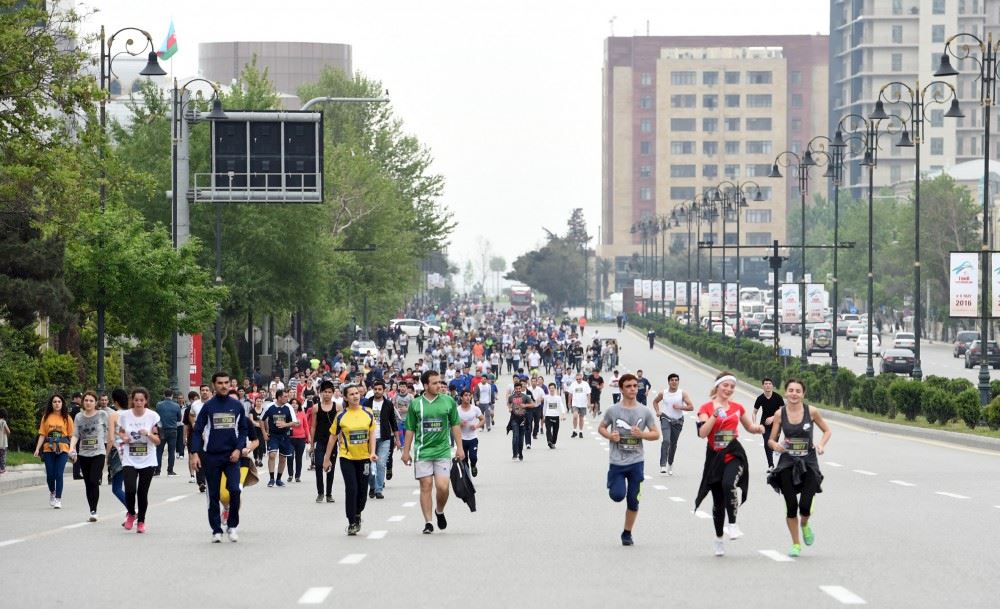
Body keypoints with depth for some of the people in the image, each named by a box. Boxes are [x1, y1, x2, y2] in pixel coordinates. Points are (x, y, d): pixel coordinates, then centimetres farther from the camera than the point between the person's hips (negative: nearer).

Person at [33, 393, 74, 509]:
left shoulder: (66, 418, 3)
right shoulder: (46, 417, 7)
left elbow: (71, 435, 4)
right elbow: (42, 435, 7)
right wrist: (37, 449, -2)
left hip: (62, 449, -2)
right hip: (48, 449, 2)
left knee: (59, 474, -8)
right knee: (50, 474, 3)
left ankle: (58, 499, -2)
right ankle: (52, 492, 31)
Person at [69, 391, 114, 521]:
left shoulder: (102, 415, -1)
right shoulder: (79, 417, 6)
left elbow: (109, 431, 6)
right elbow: (75, 435, 1)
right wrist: (72, 448, -16)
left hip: (98, 453, -4)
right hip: (83, 454, 4)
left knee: (94, 481, -16)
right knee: (88, 484, 7)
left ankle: (94, 511, -14)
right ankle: (92, 511, 15)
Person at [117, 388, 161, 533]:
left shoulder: (153, 416, -4)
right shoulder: (124, 415, -1)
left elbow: (157, 441, -2)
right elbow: (120, 432, 17)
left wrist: (148, 434, -21)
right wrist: (123, 437, -5)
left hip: (147, 461, 0)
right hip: (129, 460, 0)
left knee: (143, 492, 1)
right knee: (130, 490, -15)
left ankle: (141, 521, 20)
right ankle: (131, 514, 14)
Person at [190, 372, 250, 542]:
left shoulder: (237, 405, 4)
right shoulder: (208, 406, 0)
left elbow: (243, 429, 9)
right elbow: (197, 430, 0)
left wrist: (239, 449, -5)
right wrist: (195, 453, -10)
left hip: (232, 456, 0)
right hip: (211, 456, 0)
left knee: (235, 489, -14)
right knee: (213, 495, 4)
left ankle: (232, 525, 3)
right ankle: (216, 530, 13)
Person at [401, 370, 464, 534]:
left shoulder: (449, 401, 4)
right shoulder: (415, 404, 3)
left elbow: (455, 426, 10)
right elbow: (410, 429, 9)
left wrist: (459, 447, 5)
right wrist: (406, 451, 8)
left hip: (443, 451, 0)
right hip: (422, 451, 0)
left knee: (443, 486, -9)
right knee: (426, 486, -2)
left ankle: (440, 512, 20)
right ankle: (428, 522, 5)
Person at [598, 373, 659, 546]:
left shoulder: (644, 411, 0)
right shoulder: (613, 410, -2)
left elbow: (656, 434, 5)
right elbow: (601, 427, 11)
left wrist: (642, 434, -14)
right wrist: (610, 436, -10)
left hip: (636, 462, 1)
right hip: (617, 461, -1)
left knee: (633, 501, 3)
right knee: (617, 495, -14)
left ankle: (627, 533, 19)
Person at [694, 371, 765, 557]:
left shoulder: (737, 408, 8)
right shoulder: (706, 408, -1)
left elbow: (749, 426, 23)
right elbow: (702, 433, -13)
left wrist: (758, 428, 1)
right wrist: (715, 416, -21)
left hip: (734, 454, 0)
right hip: (715, 456, 0)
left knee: (729, 484, -32)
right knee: (718, 501, 7)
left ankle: (732, 524, -25)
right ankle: (719, 538, 23)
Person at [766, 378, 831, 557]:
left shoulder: (811, 411, -5)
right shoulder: (780, 414, -3)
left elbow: (827, 431, 9)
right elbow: (771, 439, 3)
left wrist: (821, 444, -10)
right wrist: (776, 445, -20)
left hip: (809, 463, -1)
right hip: (787, 462, 1)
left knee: (805, 505, -11)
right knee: (791, 506, -1)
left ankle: (804, 525, 27)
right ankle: (796, 544, 17)